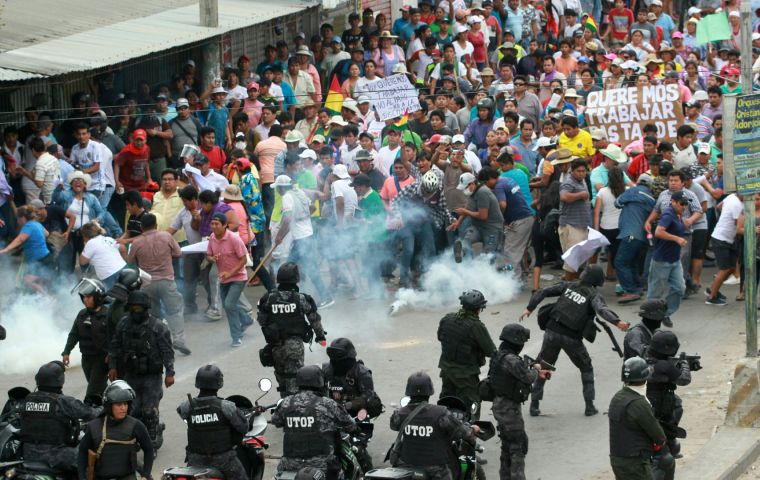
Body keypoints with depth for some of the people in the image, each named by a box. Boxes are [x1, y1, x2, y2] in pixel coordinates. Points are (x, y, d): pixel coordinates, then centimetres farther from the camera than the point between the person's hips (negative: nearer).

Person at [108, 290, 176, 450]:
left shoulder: (158, 327, -9)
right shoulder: (123, 324, 4)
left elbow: (167, 351, -8)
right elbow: (115, 346, 13)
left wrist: (169, 373, -13)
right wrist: (112, 366, 8)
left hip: (152, 377, -4)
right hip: (131, 376, 4)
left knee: (149, 411, -6)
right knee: (132, 410, 3)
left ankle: (152, 445, 5)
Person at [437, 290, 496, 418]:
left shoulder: (447, 319, -4)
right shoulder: (476, 326, -22)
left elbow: (440, 337, 15)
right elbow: (491, 351, -17)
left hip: (446, 369, 6)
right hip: (466, 375, -6)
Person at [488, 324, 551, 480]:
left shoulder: (499, 355, 7)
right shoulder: (510, 360, -25)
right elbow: (528, 378, -19)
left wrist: (538, 373, 15)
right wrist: (536, 369, 2)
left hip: (500, 406, 10)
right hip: (510, 408, -10)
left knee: (507, 444, 18)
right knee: (519, 445, -3)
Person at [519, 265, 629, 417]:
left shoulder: (568, 286, 8)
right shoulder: (593, 296, -3)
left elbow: (542, 292, 4)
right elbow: (602, 309, -24)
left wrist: (529, 308, 11)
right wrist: (617, 322, -37)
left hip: (552, 331, 2)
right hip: (572, 338, -2)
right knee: (586, 368, 20)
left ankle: (534, 405, 14)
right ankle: (589, 406, 14)